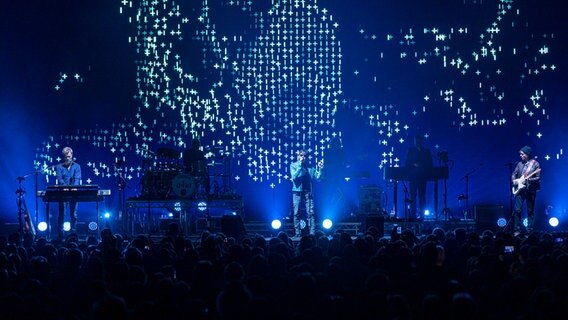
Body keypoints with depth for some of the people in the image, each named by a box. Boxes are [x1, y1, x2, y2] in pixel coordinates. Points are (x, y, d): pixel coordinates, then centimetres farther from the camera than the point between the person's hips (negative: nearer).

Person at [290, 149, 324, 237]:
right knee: (296, 213, 0)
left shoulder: (310, 166, 7)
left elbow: (317, 177, 4)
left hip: (307, 191, 1)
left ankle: (312, 232, -6)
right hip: (297, 191, 0)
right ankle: (298, 232, 6)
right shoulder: (293, 165, 4)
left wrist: (320, 168, -11)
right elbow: (294, 176, -12)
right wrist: (300, 165, -16)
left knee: (311, 213, -7)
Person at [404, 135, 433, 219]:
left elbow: (430, 165, 8)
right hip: (413, 176, 0)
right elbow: (407, 164, 6)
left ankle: (421, 214, -2)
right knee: (413, 195, -5)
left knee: (422, 195, -2)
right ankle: (413, 214, -6)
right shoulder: (410, 150, 11)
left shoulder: (426, 151, 11)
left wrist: (421, 166, -9)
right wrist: (414, 165, -11)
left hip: (422, 176, 0)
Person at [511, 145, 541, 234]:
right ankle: (518, 230, 4)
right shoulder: (520, 164, 10)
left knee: (530, 211, 2)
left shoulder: (535, 164, -2)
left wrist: (529, 179, -22)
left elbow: (538, 178, -6)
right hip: (520, 189, 3)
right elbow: (514, 174, 16)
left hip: (530, 190, -3)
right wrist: (514, 180, -4)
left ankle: (529, 231, 6)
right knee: (517, 210, -5)